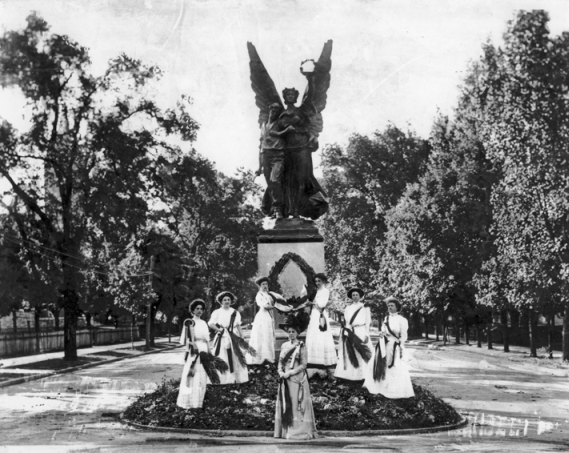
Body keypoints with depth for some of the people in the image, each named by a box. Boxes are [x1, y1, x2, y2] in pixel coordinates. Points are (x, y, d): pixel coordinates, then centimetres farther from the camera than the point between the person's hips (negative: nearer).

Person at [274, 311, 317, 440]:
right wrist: (281, 372, -9)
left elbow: (303, 365, -9)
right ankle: (285, 431, 12)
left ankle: (300, 431, -1)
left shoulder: (301, 346, -5)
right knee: (285, 404, 6)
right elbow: (280, 362, 11)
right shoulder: (284, 346, 10)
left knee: (297, 404, -5)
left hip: (297, 379, -5)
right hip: (285, 380, 5)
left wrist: (290, 372, -15)